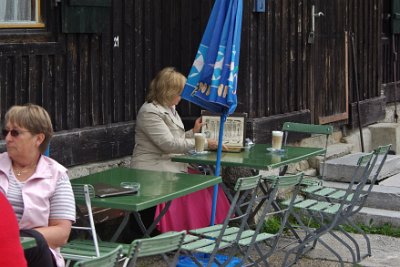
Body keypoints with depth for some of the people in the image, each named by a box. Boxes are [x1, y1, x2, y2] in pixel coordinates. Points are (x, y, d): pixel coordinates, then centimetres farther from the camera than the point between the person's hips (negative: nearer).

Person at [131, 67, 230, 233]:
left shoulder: (169, 109, 20)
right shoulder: (150, 112, -11)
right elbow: (169, 144, -19)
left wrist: (193, 132, 11)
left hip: (174, 166, 9)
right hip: (153, 170, -9)